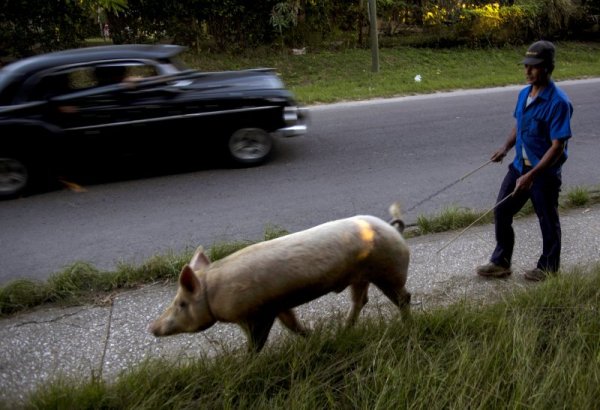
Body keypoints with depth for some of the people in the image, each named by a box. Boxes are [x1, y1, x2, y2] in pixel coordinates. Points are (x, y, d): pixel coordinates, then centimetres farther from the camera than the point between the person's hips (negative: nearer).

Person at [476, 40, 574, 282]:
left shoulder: (558, 102, -21)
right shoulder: (524, 94, 2)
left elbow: (558, 146, -22)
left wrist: (531, 176, -27)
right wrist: (505, 148, -1)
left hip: (545, 172, -7)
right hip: (520, 165, 7)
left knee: (547, 220, 10)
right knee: (501, 211, 9)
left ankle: (548, 268, 31)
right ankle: (501, 263, 25)